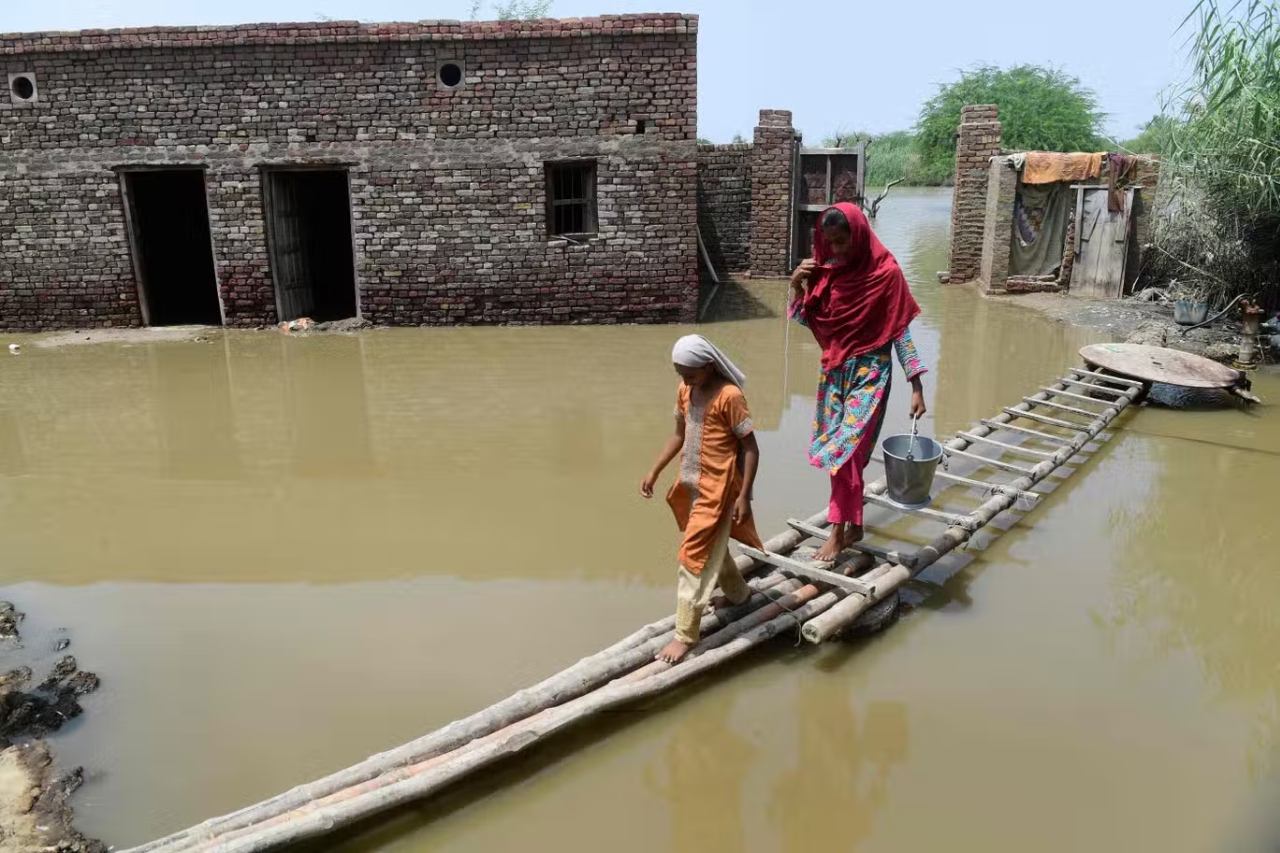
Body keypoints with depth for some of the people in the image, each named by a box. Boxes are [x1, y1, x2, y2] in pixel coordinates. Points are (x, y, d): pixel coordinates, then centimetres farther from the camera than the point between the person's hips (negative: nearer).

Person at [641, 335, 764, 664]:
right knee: (710, 547, 24)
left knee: (694, 557, -6)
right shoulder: (685, 390, 3)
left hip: (718, 488, -8)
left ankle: (686, 634, 3)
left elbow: (751, 448, -16)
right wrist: (654, 471, 10)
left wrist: (744, 496, -18)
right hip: (692, 485, 8)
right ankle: (738, 593, 48)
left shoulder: (729, 396, -20)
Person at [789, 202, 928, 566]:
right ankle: (853, 525, 25)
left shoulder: (885, 272, -13)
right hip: (834, 371, 6)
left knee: (844, 450, -8)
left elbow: (901, 332, -10)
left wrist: (916, 386, -12)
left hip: (869, 373, -5)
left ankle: (838, 533, 5)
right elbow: (805, 320, 7)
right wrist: (797, 285, -10)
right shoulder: (825, 270, 2)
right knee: (843, 452, 11)